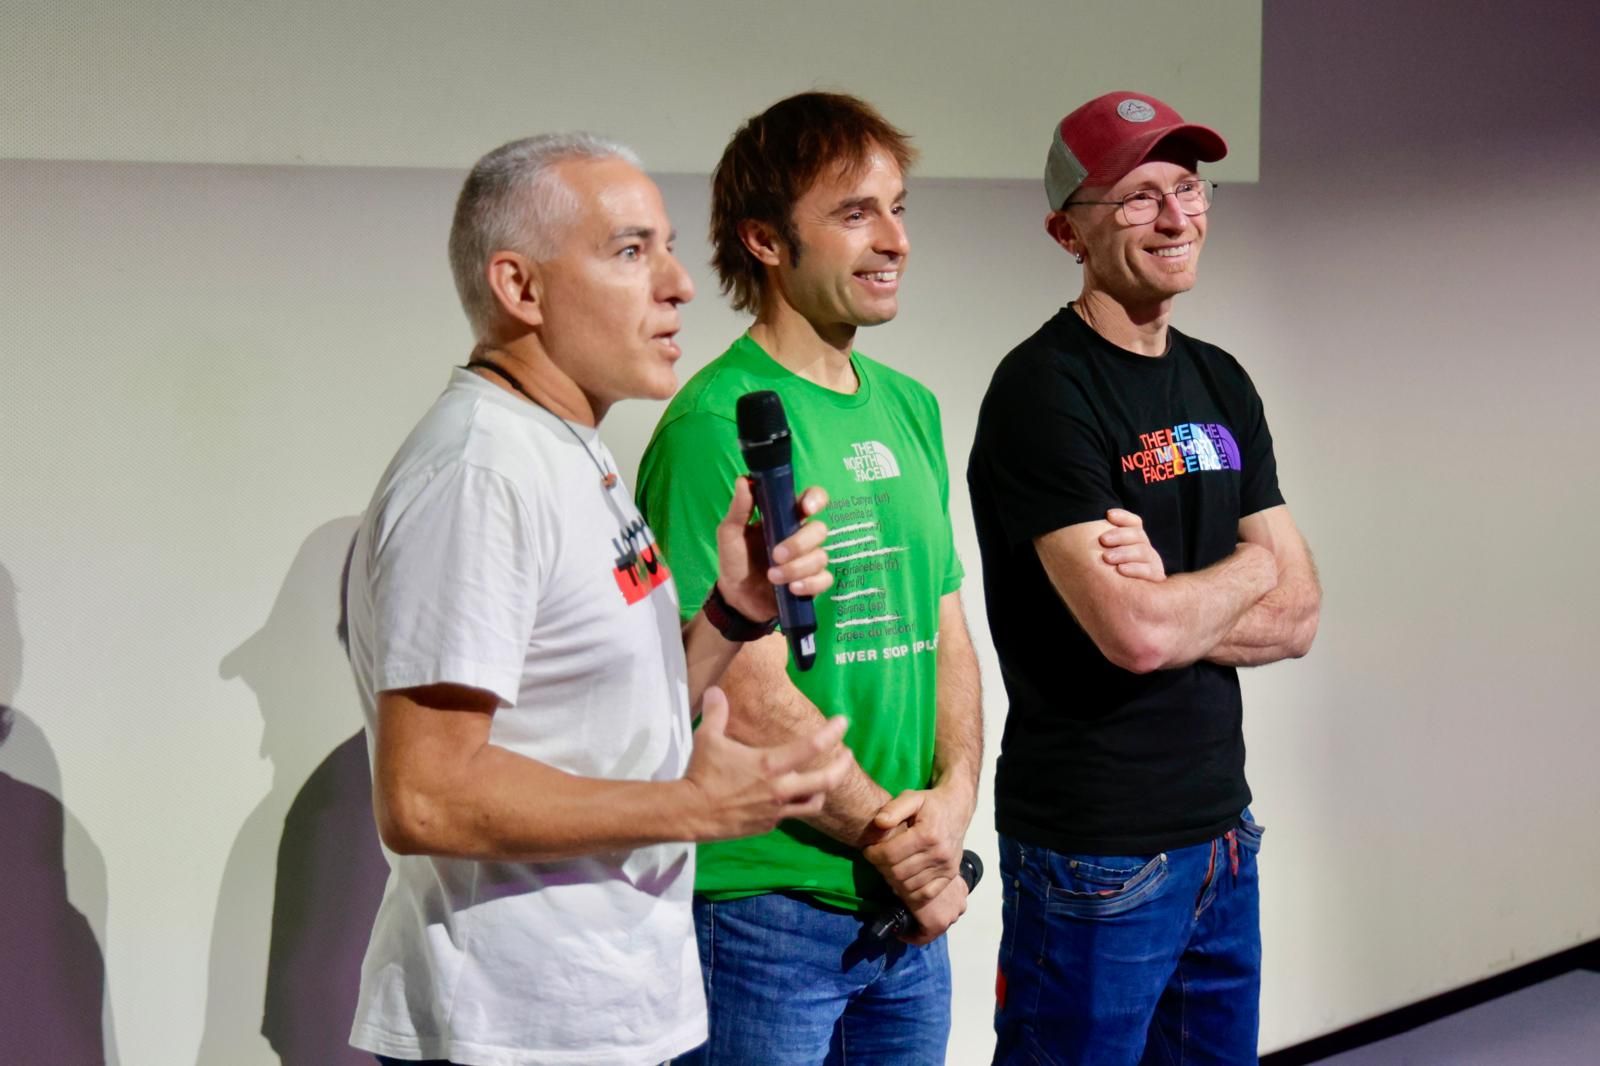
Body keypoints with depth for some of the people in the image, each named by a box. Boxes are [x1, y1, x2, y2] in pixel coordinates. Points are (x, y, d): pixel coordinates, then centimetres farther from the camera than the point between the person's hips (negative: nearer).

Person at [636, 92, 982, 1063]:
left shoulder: (910, 409, 10)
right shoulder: (717, 427, -15)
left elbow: (947, 633, 12)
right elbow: (751, 701, -18)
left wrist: (953, 799, -4)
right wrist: (887, 836, -10)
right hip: (763, 912, -7)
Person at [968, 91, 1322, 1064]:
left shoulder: (1222, 384, 10)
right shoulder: (1043, 391, -13)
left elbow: (1298, 616, 5)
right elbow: (1134, 633, -23)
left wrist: (1171, 600, -13)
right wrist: (1246, 570, -4)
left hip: (1222, 829, 7)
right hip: (1095, 849, -7)